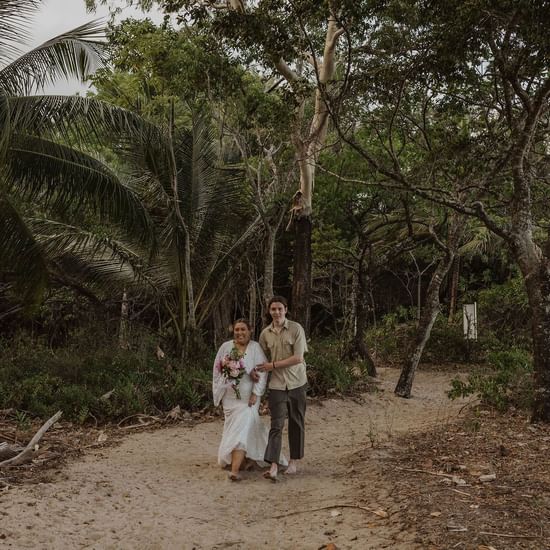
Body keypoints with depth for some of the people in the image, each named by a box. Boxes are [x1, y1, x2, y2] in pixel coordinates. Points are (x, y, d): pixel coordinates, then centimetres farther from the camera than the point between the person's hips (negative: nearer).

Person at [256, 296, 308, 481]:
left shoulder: (296, 329, -7)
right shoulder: (265, 333, 4)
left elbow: (298, 358, -13)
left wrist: (273, 365, -11)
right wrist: (258, 371, -2)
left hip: (296, 382, -1)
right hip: (276, 384, 1)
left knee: (296, 423, 9)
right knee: (276, 424, -7)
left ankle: (294, 461, 25)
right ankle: (273, 466, -12)